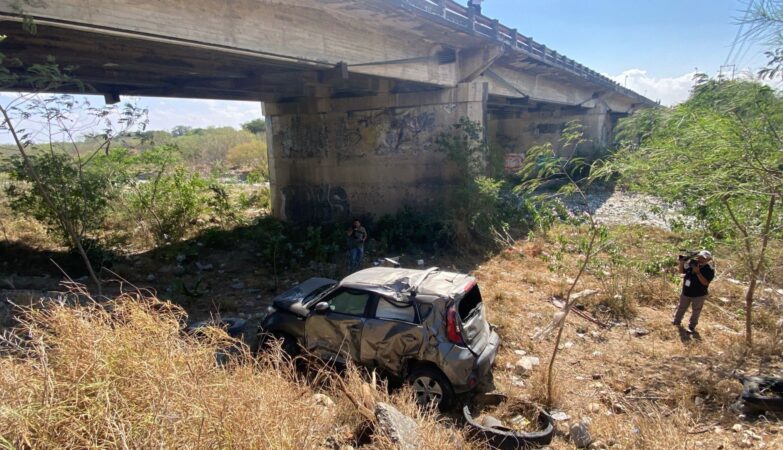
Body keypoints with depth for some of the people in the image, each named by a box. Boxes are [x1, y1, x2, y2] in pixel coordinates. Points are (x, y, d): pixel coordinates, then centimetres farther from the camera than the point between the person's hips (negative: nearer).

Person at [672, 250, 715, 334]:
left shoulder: (710, 270, -20)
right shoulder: (692, 264, -8)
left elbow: (705, 282, -28)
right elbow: (682, 271, 5)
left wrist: (697, 272, -34)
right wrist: (682, 263, -15)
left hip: (699, 295, -4)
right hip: (686, 292, 4)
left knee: (695, 311, 13)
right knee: (681, 308, 21)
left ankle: (692, 326, 29)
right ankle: (677, 322, 39)